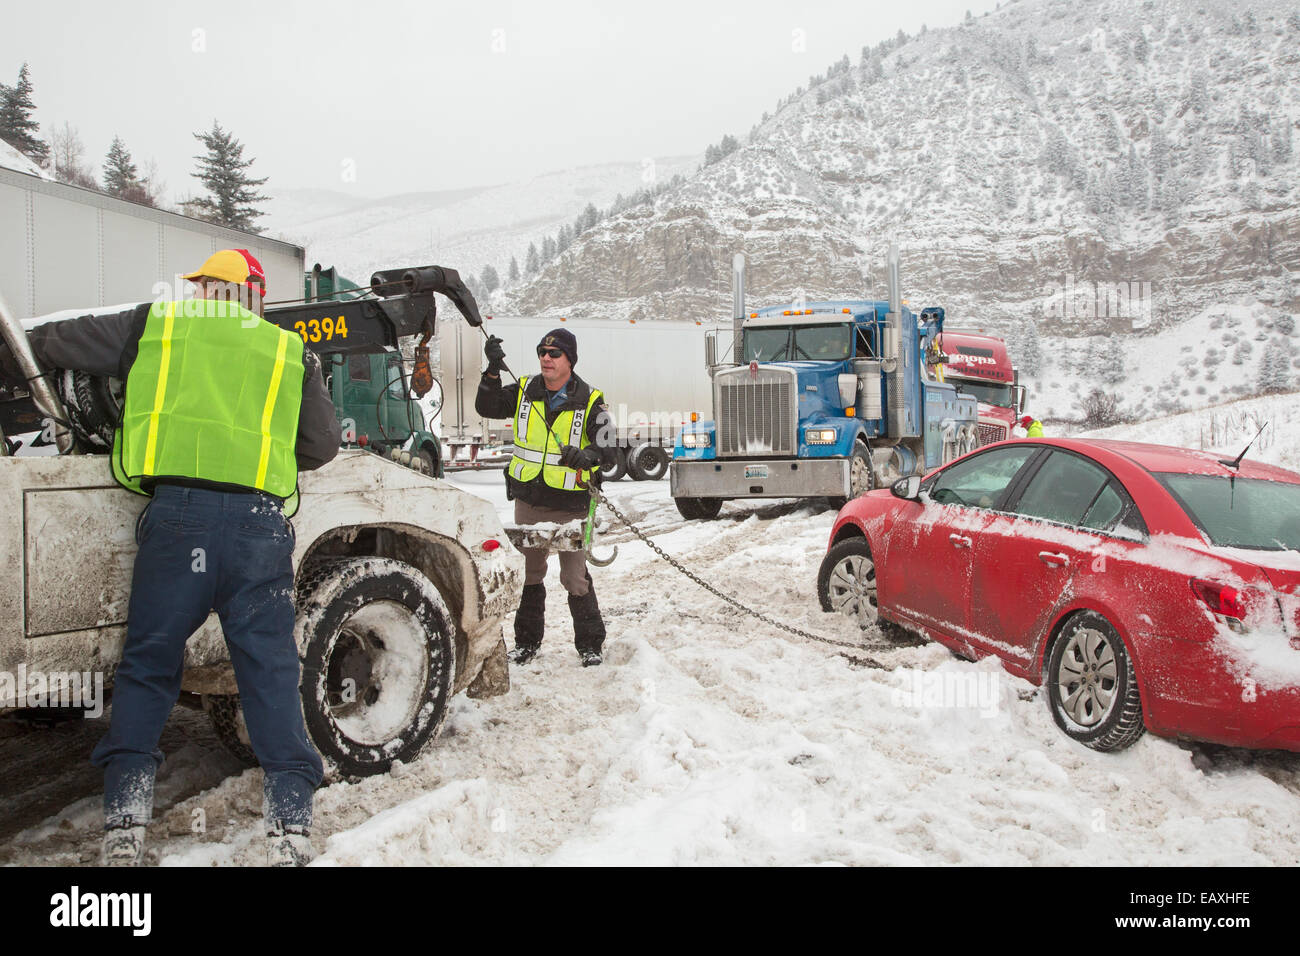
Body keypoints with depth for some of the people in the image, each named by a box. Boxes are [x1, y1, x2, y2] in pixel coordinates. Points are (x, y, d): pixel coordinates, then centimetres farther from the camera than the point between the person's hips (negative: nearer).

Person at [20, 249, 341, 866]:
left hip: (177, 513, 0)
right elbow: (322, 446, 20)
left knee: (147, 663, 12)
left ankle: (124, 822, 10)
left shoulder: (154, 326, 16)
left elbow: (54, 342, 24)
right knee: (270, 670, 5)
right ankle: (289, 824, 2)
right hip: (259, 521, 1)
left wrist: (25, 342, 46)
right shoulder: (289, 351, 17)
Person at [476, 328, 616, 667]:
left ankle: (590, 644, 16)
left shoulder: (591, 401, -8)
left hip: (570, 505, -4)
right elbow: (487, 408, 0)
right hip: (528, 501, 4)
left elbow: (606, 450, -15)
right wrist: (493, 371, -14)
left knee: (574, 576, -2)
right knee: (529, 572, 15)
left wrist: (584, 455, -38)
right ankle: (527, 641, 29)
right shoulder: (525, 391, 4)